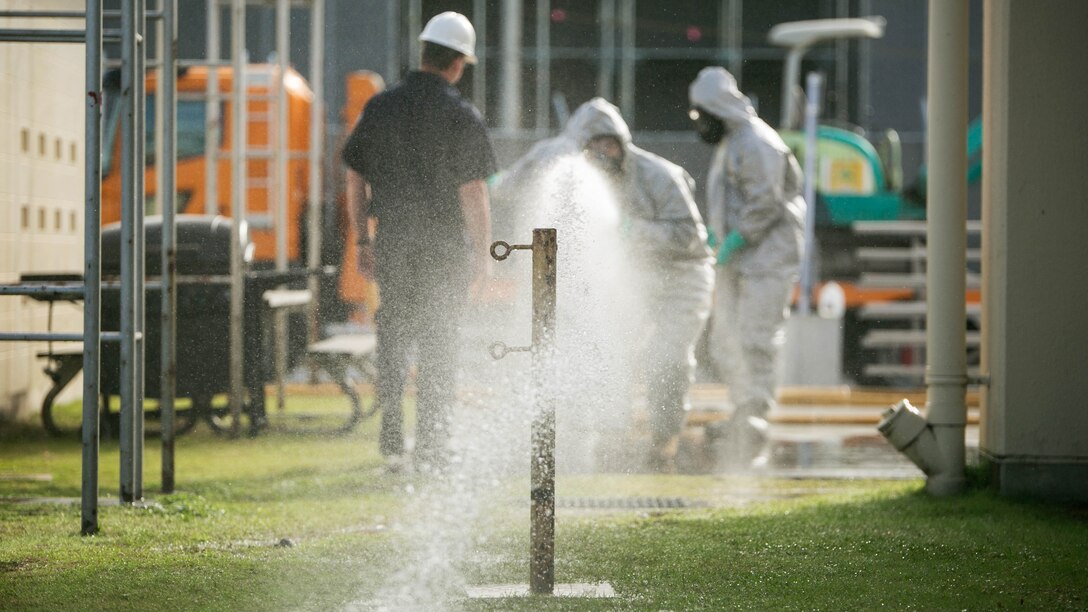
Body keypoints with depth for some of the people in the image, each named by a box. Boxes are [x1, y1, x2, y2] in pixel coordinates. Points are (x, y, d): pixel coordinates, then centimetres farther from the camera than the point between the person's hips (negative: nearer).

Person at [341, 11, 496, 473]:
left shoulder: (379, 108, 4)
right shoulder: (461, 116, -10)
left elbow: (357, 181, 8)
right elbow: (474, 193, -12)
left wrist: (364, 241, 16)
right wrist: (483, 256, -5)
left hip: (391, 244, 3)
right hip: (445, 246, -3)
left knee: (392, 338, 16)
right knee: (439, 346, 5)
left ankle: (391, 441, 10)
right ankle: (429, 450, 6)